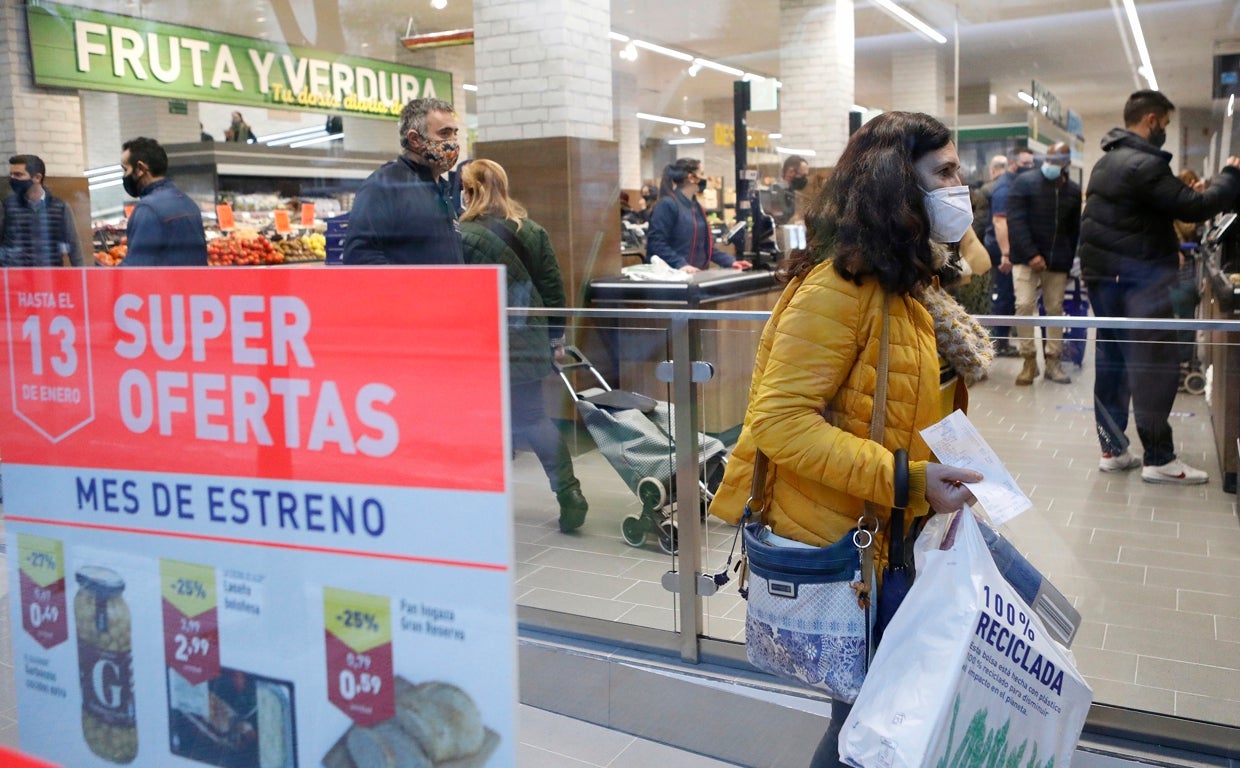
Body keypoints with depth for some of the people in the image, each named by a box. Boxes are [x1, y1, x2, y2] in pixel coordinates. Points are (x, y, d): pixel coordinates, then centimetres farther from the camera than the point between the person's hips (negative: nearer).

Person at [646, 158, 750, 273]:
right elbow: (656, 243, -16)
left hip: (698, 274, 8)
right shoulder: (667, 204, -8)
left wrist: (730, 261, 10)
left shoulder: (696, 206, 18)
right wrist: (680, 264, -27)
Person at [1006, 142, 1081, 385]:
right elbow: (1015, 221, -12)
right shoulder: (1025, 183, -3)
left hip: (1057, 262, 4)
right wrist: (1031, 254, -19)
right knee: (1024, 305, -12)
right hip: (1026, 258, -4)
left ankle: (1052, 362, 15)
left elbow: (1074, 230, 13)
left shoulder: (1073, 191, 8)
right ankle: (1029, 361, -2)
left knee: (1055, 309, 7)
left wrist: (1068, 260, 4)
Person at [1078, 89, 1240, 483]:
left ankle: (1113, 449, 17)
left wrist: (1168, 246, 16)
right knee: (1156, 365, -5)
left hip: (1104, 274, 10)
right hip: (1138, 278, -10)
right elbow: (1193, 206, -18)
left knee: (1112, 361, 11)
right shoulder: (1143, 165, -17)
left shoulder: (1107, 162, 16)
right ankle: (1158, 458, -2)